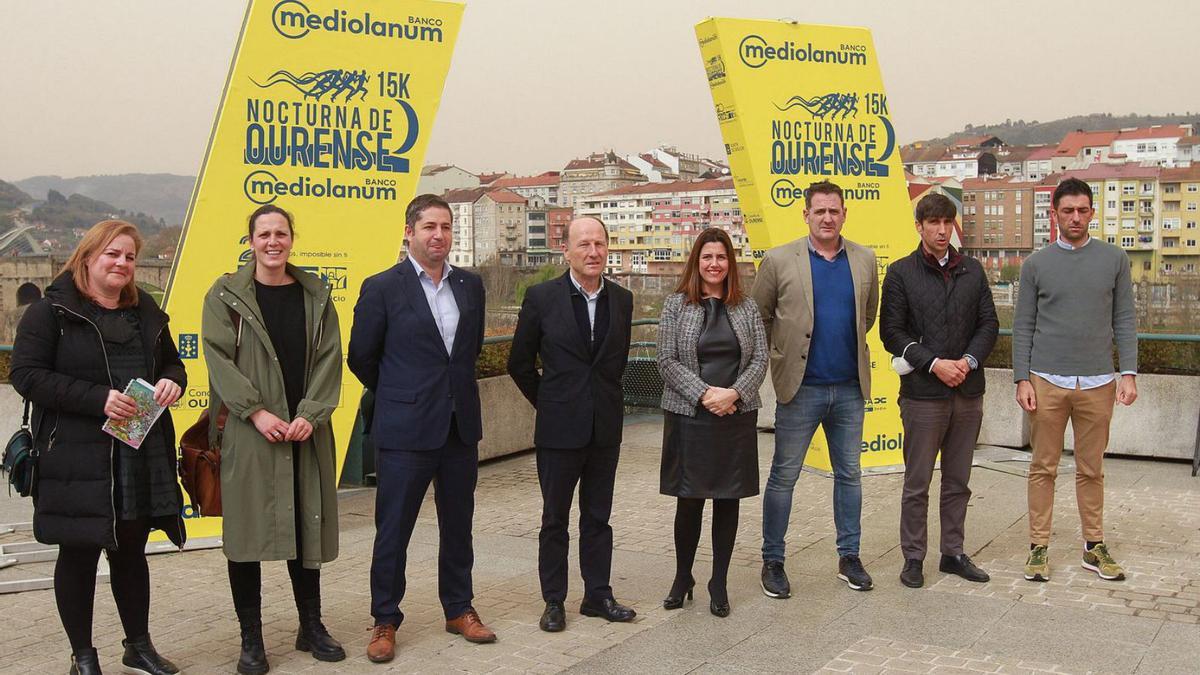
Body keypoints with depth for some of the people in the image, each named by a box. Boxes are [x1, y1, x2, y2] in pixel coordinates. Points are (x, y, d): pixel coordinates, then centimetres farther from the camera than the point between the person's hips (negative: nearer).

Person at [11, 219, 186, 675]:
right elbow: (26, 374, -13)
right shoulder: (52, 311, -5)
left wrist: (172, 382, -4)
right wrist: (97, 399, -23)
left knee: (131, 551, 15)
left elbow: (172, 363, 22)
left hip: (143, 458, 5)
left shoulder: (146, 312, 13)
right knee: (79, 554, 6)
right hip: (78, 460, -5)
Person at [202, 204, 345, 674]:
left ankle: (311, 626, 24)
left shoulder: (315, 295, 9)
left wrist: (310, 414, -10)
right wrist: (256, 412, -14)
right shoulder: (226, 295, 1)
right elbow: (218, 358, -6)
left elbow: (329, 358, 3)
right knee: (247, 532, 1)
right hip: (248, 433, -2)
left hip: (306, 431, 3)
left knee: (307, 528, 10)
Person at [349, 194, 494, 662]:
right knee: (393, 530, 4)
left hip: (460, 426, 5)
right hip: (406, 430, -4)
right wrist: (399, 396, 10)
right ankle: (385, 621, 18)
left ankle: (459, 609, 29)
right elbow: (362, 357, 0)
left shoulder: (470, 285, 6)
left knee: (458, 526, 14)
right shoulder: (382, 287, -8)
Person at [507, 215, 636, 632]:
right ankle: (554, 601, 18)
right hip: (560, 428, -3)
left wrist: (603, 400, 12)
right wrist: (549, 403, 4)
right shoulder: (542, 297, -8)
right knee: (555, 519, 8)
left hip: (605, 428, 3)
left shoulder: (621, 300, 3)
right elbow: (520, 363, 1)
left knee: (598, 517, 13)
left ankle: (598, 596, 24)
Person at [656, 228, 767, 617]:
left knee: (728, 499, 5)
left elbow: (760, 358, 3)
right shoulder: (676, 304, 2)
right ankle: (682, 578, 21)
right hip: (689, 415, -2)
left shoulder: (746, 307, 8)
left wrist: (733, 393, -12)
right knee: (689, 500, 3)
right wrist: (704, 394, -15)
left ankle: (719, 584, 16)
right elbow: (667, 360, -4)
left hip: (737, 416, 2)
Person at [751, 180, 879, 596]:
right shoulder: (779, 261, -6)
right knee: (783, 476, 4)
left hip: (849, 387, 3)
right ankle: (772, 561, 15)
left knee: (849, 475, 12)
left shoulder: (864, 260, 4)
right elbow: (758, 316, 4)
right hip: (800, 387, -3)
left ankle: (849, 557, 25)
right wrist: (782, 354, 5)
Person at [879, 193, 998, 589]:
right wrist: (934, 364, -14)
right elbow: (891, 332, -5)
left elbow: (989, 324, 9)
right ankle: (913, 557, 14)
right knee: (917, 483, 4)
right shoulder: (901, 273, -2)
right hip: (923, 393, -4)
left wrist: (969, 360, -9)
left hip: (968, 393, 4)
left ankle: (953, 553, 24)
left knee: (958, 481, 13)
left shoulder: (972, 271, 9)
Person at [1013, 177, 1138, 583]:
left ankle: (1094, 546, 19)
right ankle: (1039, 547, 11)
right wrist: (1022, 379, -2)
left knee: (1091, 469, 8)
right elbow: (1023, 326, 5)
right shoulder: (1036, 264, 5)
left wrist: (1129, 373, -2)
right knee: (1043, 468, 4)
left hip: (1097, 382, 1)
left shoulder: (1114, 260, 7)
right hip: (1047, 382, -1)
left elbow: (1124, 320, 7)